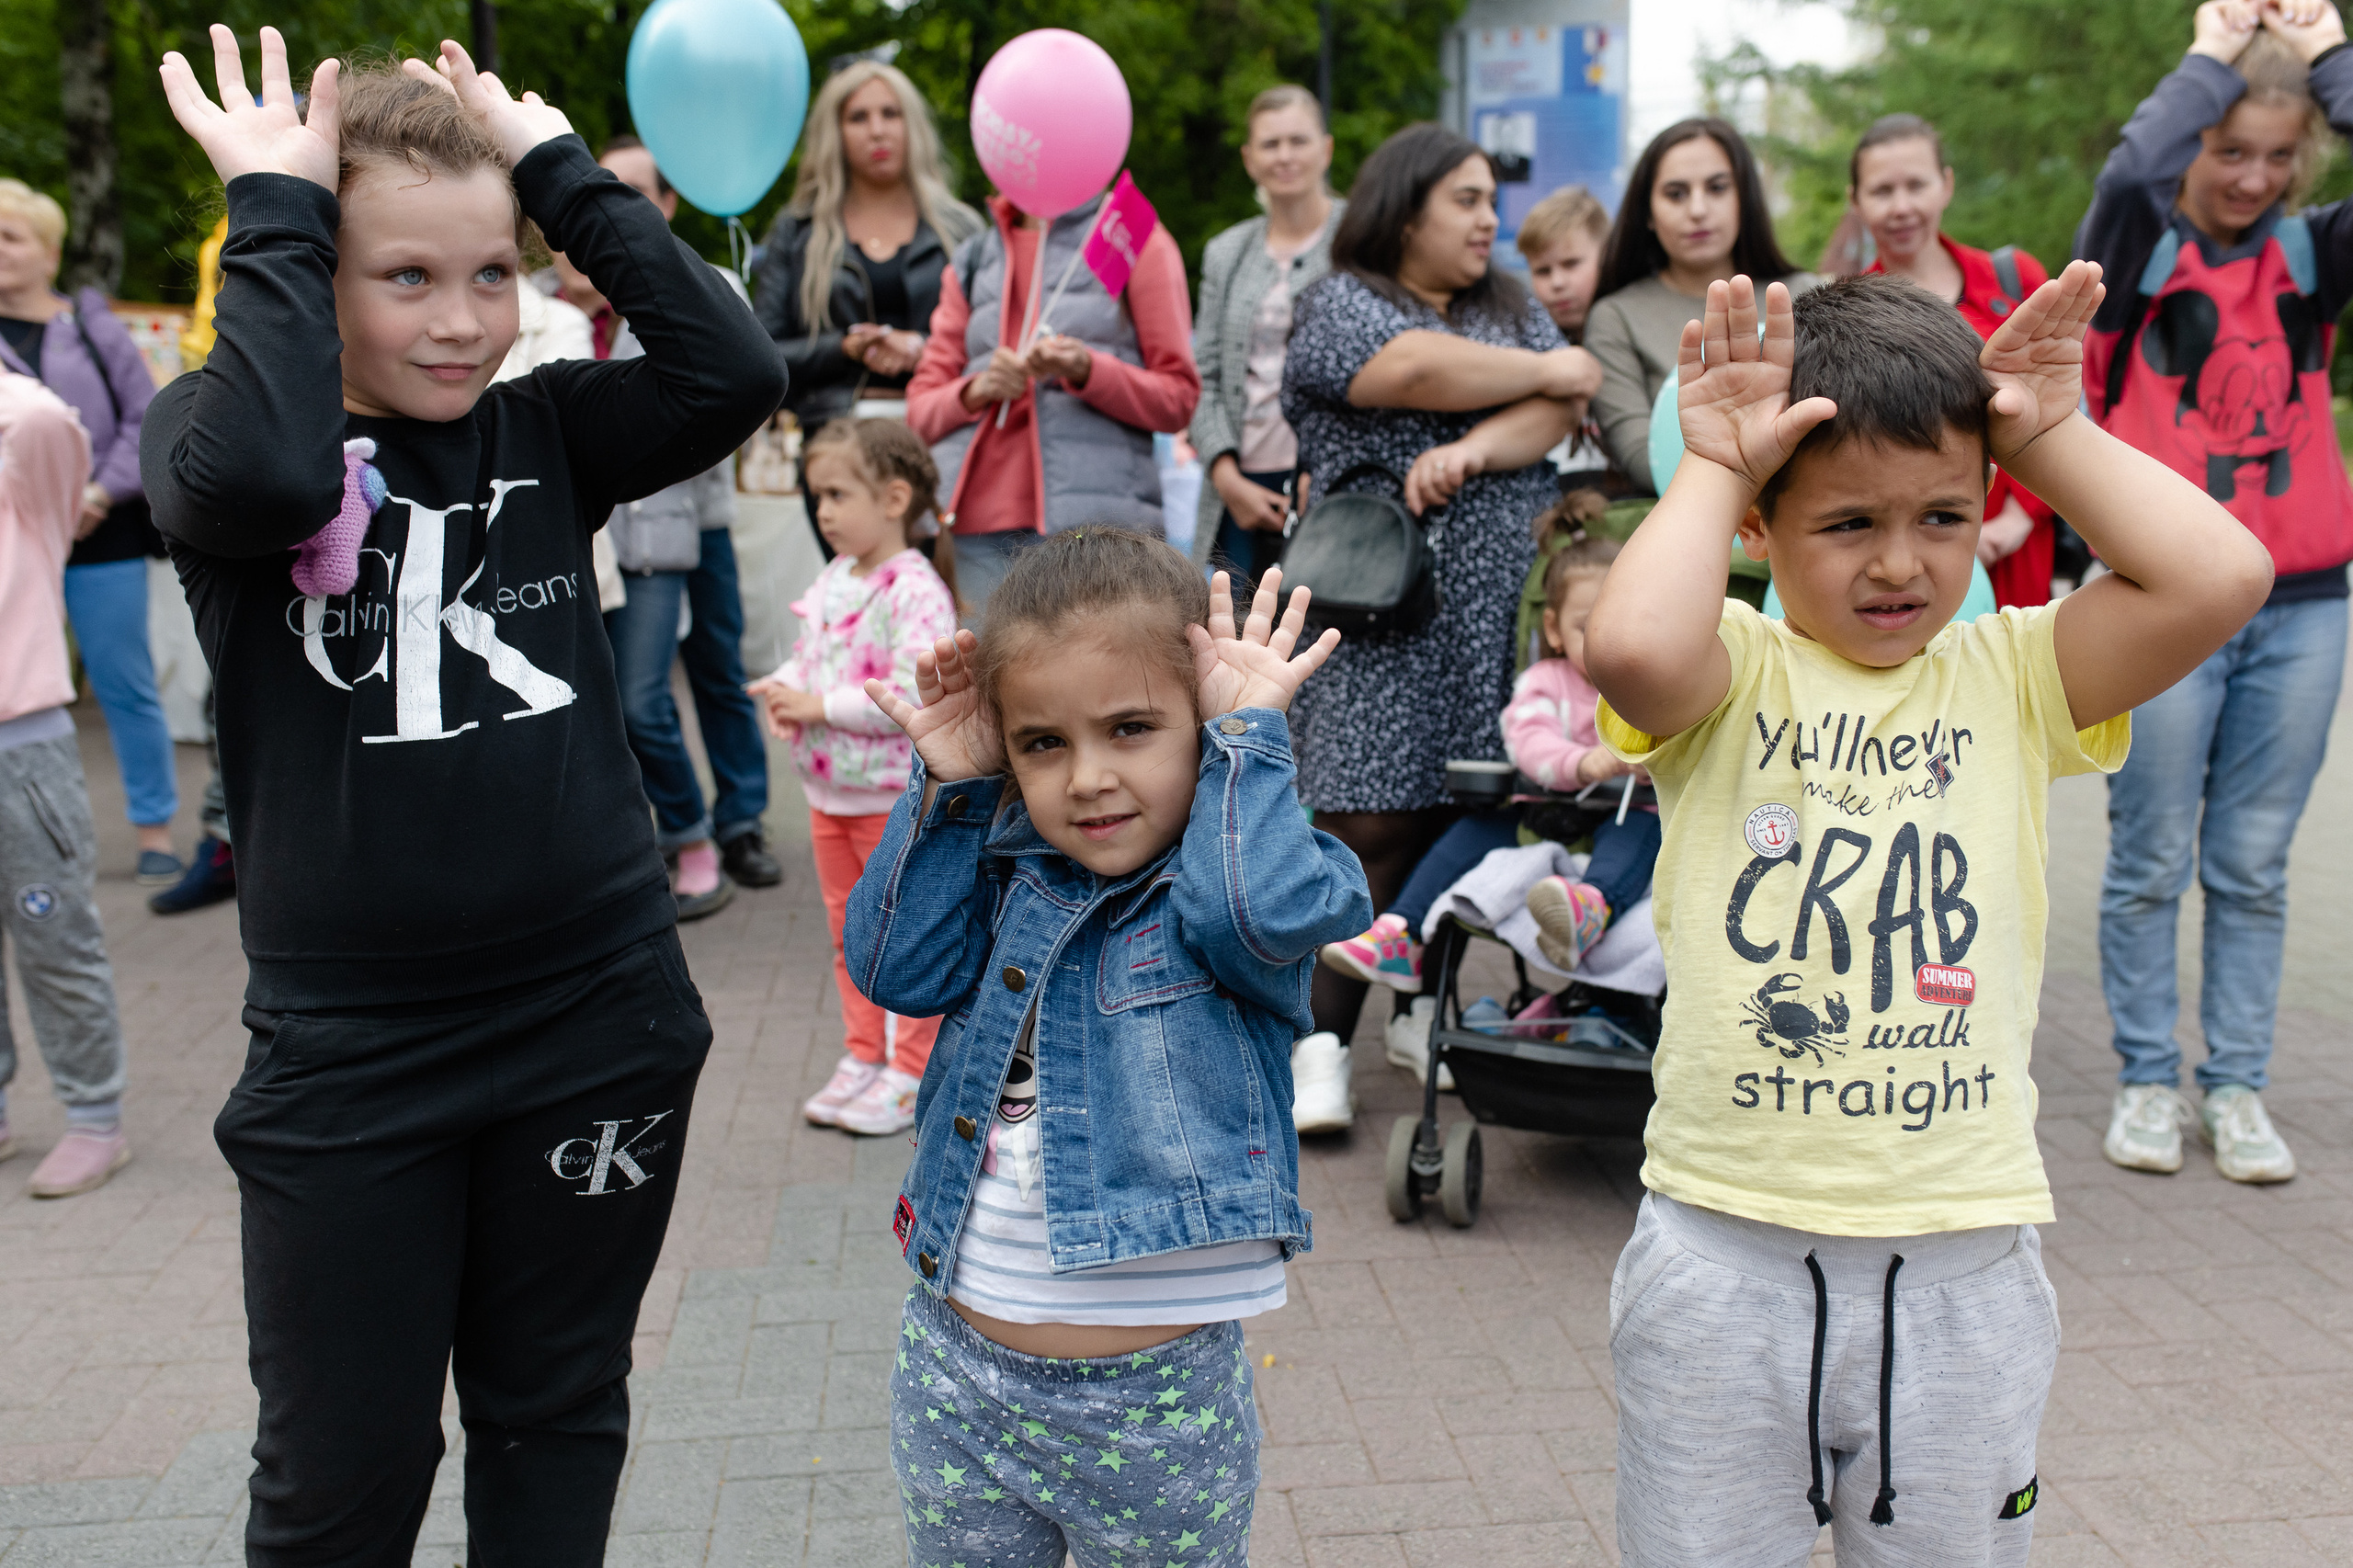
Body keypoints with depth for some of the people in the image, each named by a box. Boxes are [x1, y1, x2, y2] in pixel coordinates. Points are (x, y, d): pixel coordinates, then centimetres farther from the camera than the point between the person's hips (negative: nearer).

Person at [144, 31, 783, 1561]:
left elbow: (735, 373, -16)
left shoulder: (544, 429, 1)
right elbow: (263, 471, -29)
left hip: (598, 1021, 2)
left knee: (556, 1420, 19)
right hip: (346, 1048, -1)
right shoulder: (211, 435, -5)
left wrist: (561, 169, -9)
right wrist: (276, 206, -18)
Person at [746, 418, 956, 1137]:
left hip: (895, 798, -8)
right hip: (829, 794, 8)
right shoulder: (833, 579, 6)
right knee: (849, 931, 18)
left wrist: (821, 706, -22)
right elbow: (805, 653, 15)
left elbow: (914, 695, -27)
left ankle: (911, 1072, 16)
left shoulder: (915, 591, -19)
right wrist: (782, 689, -7)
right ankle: (863, 1056, 31)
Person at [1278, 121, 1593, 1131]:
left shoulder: (1510, 306, 22)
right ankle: (1321, 1046, -5)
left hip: (1502, 607, 5)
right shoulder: (1341, 305, 5)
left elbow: (1556, 413, 5)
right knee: (1370, 826, -10)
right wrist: (1549, 372, 0)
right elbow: (1423, 371, -15)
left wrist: (1474, 451, -15)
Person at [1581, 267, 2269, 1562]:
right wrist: (1710, 467, -15)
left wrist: (2051, 436, -5)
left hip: (1962, 1262, 2)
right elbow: (1629, 642, -30)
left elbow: (2221, 578, -13)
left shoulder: (2011, 674, 2)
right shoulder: (1731, 677, -6)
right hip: (1726, 1249, -2)